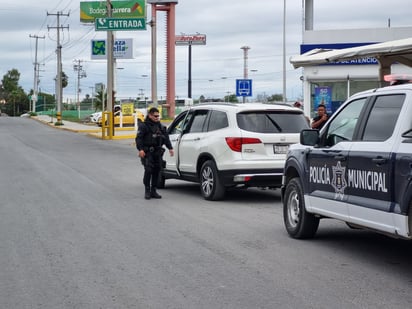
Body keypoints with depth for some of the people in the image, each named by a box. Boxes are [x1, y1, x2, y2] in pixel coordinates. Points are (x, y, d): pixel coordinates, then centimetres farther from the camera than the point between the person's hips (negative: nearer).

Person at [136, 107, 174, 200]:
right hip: (147, 152, -6)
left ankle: (153, 191, 11)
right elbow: (139, 138, -9)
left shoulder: (160, 126, 17)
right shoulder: (144, 126, -3)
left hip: (157, 152, 6)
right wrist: (140, 149, -21)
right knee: (148, 170, -13)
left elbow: (166, 137, 22)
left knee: (156, 171, 4)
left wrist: (170, 148, 12)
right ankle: (147, 191, -4)